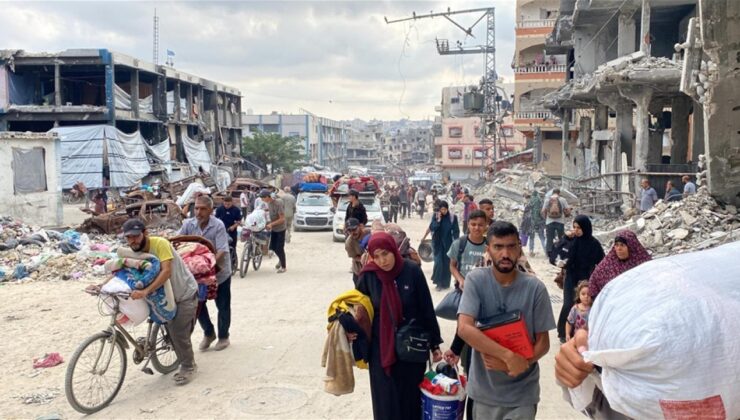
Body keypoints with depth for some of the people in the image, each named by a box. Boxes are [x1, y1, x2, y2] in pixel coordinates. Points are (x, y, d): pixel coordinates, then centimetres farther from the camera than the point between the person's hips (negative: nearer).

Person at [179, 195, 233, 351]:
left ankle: (223, 336, 27)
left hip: (219, 272, -4)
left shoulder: (218, 225, -21)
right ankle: (209, 333, 30)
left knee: (223, 306, 8)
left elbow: (222, 251, -27)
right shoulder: (188, 224, -9)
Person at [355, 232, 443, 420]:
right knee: (386, 399, 7)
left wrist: (435, 344, -2)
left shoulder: (412, 271, -12)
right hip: (382, 349, 1)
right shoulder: (369, 276, -9)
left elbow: (427, 309, -5)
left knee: (412, 396, 9)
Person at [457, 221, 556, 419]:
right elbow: (464, 329, -20)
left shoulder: (535, 288, -8)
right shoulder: (476, 280, -10)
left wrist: (522, 363, -21)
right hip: (484, 390, 0)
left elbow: (543, 342, -3)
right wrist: (508, 356, -26)